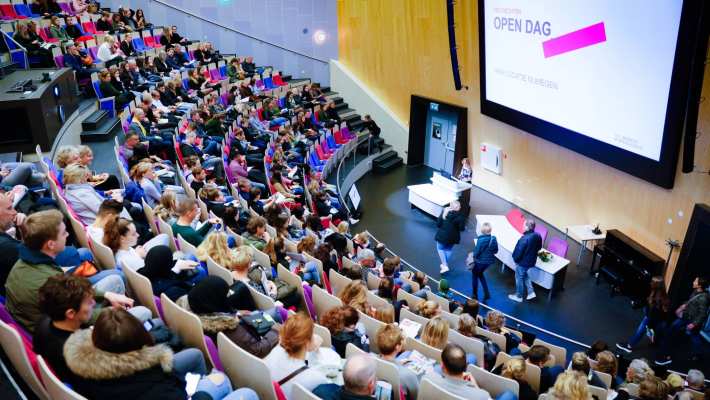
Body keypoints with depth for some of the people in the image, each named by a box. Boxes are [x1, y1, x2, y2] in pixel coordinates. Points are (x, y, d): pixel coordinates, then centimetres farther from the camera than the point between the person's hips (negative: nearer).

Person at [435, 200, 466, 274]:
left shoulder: (445, 212, -19)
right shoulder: (461, 216, -16)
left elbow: (438, 224, -14)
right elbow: (461, 228, -12)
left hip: (443, 235, -2)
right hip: (453, 236, 2)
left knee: (440, 248, 20)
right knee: (449, 249, 26)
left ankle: (445, 266, 12)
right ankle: (445, 264, 37)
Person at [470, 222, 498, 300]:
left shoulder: (481, 240, -25)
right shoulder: (494, 238, -8)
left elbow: (476, 252, -19)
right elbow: (495, 251, 2)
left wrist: (473, 254, 1)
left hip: (480, 261, -6)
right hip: (489, 260, 6)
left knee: (475, 275, 18)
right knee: (480, 274, 28)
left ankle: (475, 295, 27)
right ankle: (486, 293, 24)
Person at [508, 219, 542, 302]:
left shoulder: (524, 239, -34)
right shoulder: (538, 236, -9)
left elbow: (519, 251, -25)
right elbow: (539, 247, 8)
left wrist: (515, 259, -6)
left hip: (522, 261, -7)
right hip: (531, 260, 7)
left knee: (519, 278, 13)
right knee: (525, 275, 30)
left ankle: (519, 296, 30)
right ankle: (531, 292, 30)